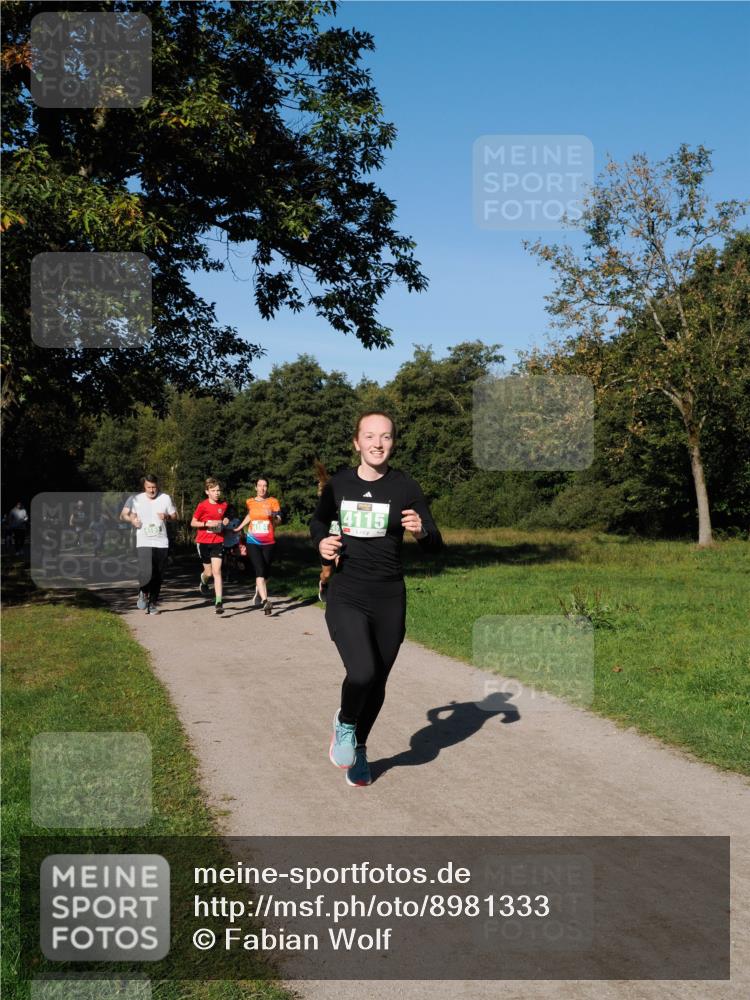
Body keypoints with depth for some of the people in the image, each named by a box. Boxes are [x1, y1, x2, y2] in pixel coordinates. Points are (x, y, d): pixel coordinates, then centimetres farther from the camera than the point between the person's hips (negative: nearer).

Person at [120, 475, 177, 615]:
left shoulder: (165, 498, 5)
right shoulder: (135, 499, 1)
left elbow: (175, 516, 14)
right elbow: (122, 515, 7)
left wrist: (167, 516, -8)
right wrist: (131, 519, -15)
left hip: (161, 543, 2)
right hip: (143, 543, -2)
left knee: (158, 577, 5)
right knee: (146, 573, -19)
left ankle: (153, 603, 20)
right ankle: (143, 594, 11)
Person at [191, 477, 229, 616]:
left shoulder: (224, 505, 1)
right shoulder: (202, 505, -9)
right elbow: (193, 523, -4)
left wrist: (226, 520, -3)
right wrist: (207, 523, -19)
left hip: (218, 542, 1)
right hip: (203, 542, -1)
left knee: (217, 571, -10)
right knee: (209, 572, 8)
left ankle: (219, 602, -11)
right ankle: (204, 582, 45)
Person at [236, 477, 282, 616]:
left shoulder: (273, 501, 2)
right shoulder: (249, 502, 7)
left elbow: (278, 521, -2)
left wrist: (273, 516, -21)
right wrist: (239, 528, 28)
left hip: (269, 543, 1)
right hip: (253, 542, 0)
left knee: (265, 572, 11)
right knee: (260, 571, -15)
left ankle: (259, 592, 39)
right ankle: (265, 601, -23)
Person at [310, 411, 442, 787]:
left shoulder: (404, 487, -4)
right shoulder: (338, 484, 1)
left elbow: (435, 545, -4)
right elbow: (318, 521, 21)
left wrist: (421, 531, -26)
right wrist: (321, 542, -1)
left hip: (389, 601, 1)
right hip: (345, 598, -1)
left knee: (377, 683, 10)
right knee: (362, 673, -21)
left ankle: (358, 748, 39)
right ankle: (345, 724, 13)